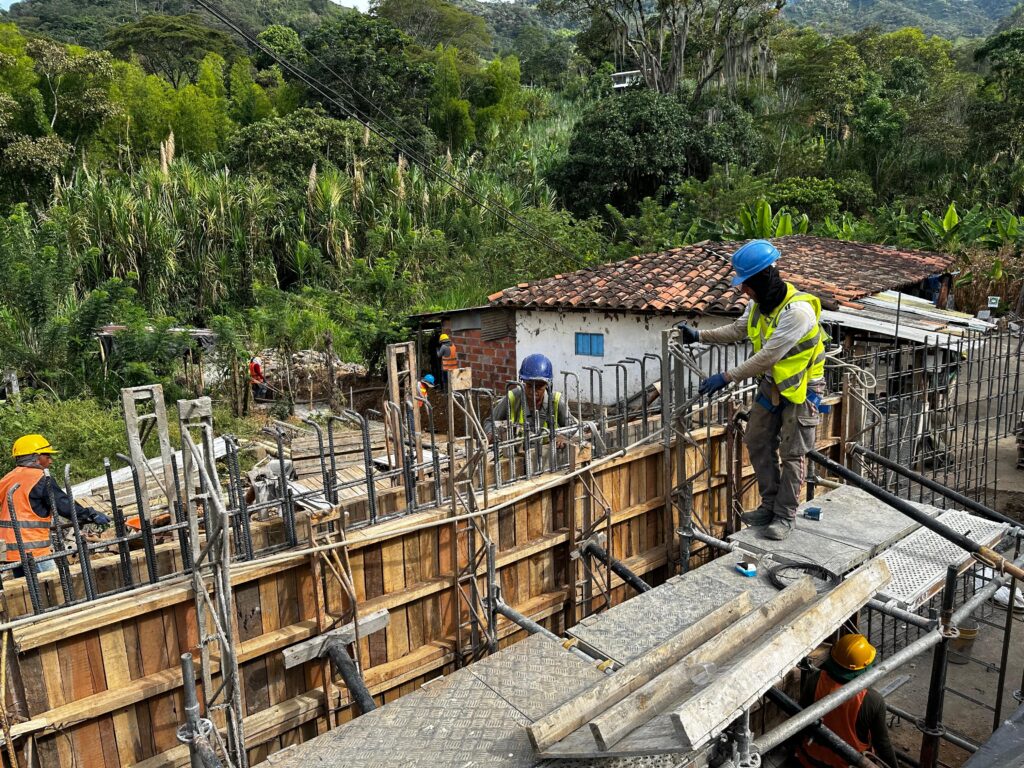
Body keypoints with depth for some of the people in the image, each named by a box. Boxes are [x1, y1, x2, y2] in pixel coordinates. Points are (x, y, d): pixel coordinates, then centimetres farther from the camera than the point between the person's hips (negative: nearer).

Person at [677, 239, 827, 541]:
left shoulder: (797, 310, -31)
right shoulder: (758, 303, -3)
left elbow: (768, 356, -32)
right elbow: (737, 330, 15)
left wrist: (727, 377, -29)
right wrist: (700, 335, 5)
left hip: (800, 388, -8)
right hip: (772, 383, 8)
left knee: (791, 454, 0)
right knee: (758, 443, 10)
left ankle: (785, 516, 12)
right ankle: (770, 505, 22)